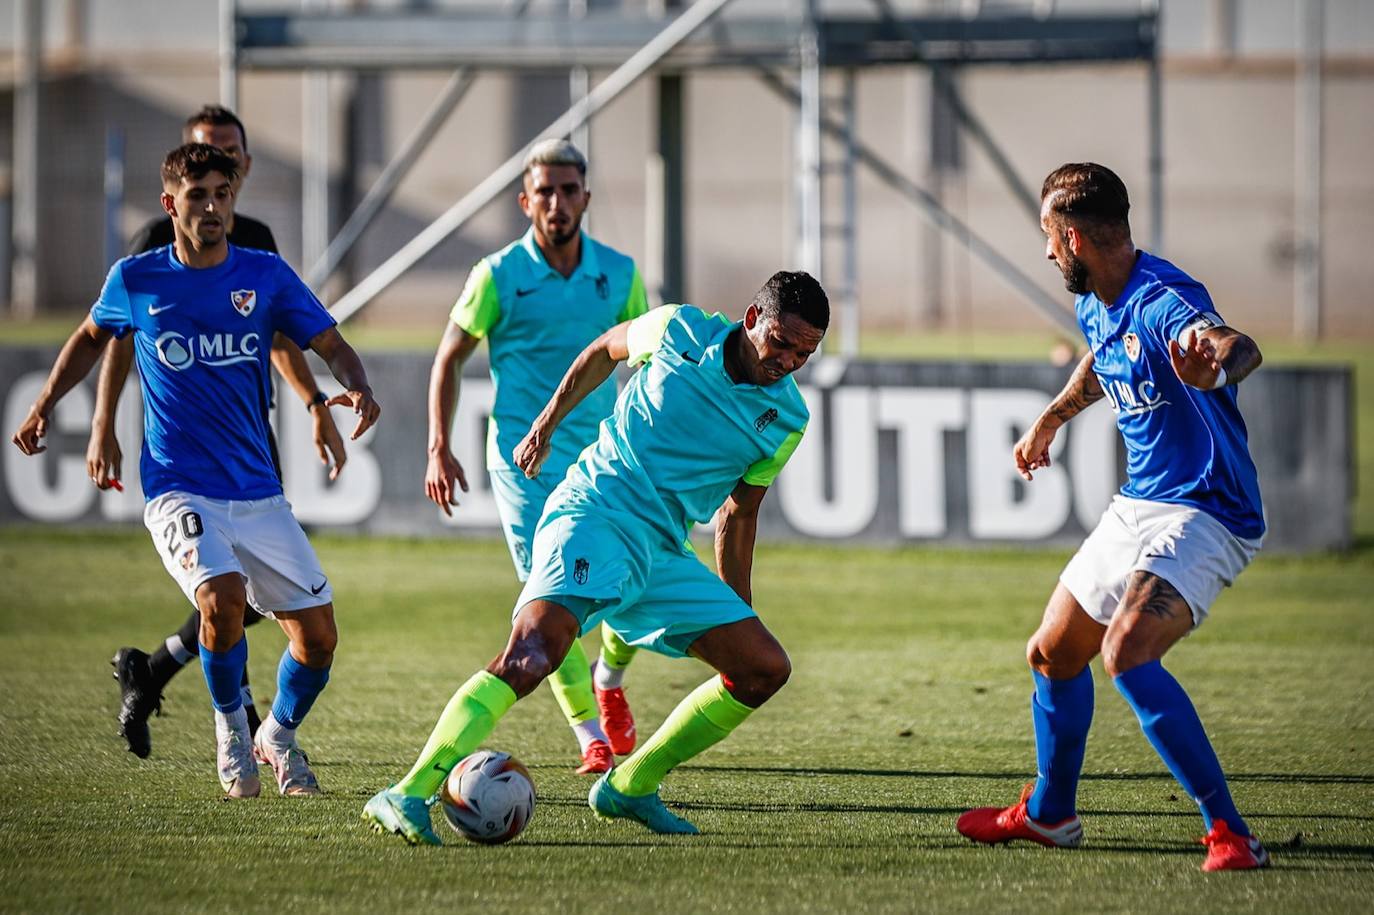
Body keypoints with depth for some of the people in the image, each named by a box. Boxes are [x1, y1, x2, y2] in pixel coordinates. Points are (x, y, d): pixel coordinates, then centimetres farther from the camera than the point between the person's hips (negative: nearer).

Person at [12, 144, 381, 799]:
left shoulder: (266, 275, 1)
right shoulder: (135, 280, 0)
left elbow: (330, 345, 4)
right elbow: (91, 337, 20)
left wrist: (358, 388, -17)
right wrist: (44, 406, 13)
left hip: (258, 492, 3)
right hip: (178, 491, -3)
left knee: (317, 637, -1)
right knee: (222, 595, -31)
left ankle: (278, 737, 30)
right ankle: (230, 727, -3)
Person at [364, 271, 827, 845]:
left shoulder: (786, 420, 7)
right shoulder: (680, 331, -3)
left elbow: (737, 515, 20)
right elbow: (605, 350, 17)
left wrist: (739, 611, 23)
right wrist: (547, 422, 19)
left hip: (663, 555, 6)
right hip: (594, 515, -6)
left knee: (765, 668, -1)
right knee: (532, 653, -28)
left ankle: (628, 787, 11)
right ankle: (407, 796, -35)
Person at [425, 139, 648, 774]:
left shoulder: (618, 274, 3)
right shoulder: (499, 275, -6)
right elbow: (449, 360, 3)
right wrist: (439, 450, -3)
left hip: (601, 453, 3)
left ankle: (609, 681, 30)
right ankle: (592, 737, -4)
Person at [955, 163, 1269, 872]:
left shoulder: (1162, 301, -25)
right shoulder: (1095, 305, 7)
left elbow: (1240, 347, -47)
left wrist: (1215, 363, -70)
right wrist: (1050, 419, 46)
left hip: (1203, 515, -10)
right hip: (1136, 508, 10)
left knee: (1126, 652, -31)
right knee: (1052, 655, 20)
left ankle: (1229, 834, -29)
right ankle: (1047, 813, 44)